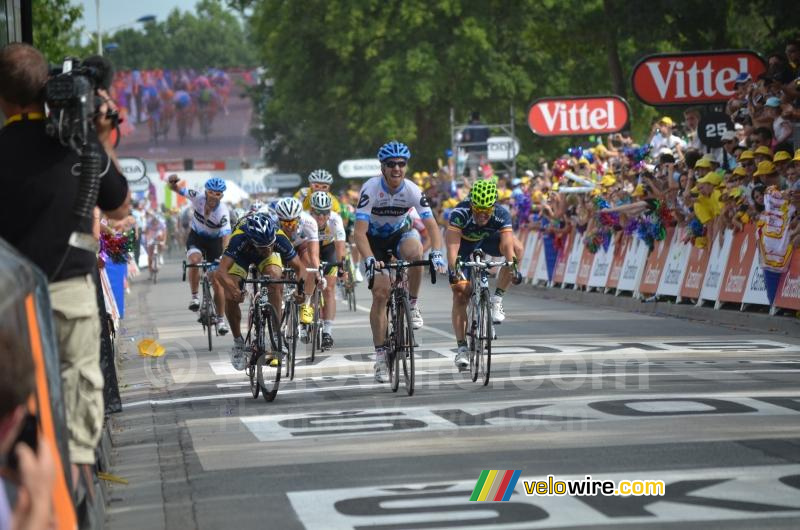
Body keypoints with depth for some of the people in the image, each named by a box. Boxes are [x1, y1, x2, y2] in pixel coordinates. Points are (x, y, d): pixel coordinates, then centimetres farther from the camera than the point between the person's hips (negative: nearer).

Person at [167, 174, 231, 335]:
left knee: (217, 281, -5)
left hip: (215, 240, -1)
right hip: (196, 237, 1)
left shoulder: (223, 211, -31)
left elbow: (226, 235, -38)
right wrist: (173, 182, -40)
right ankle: (194, 297, -15)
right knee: (194, 261, -32)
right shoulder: (198, 198, -24)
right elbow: (176, 190, -16)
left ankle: (221, 320, 7)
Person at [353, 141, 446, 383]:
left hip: (401, 232, 1)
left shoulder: (412, 191, -22)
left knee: (415, 251, -35)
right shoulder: (371, 189, -28)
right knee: (380, 293, -12)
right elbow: (360, 231, -34)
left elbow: (432, 225, -24)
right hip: (375, 238, -1)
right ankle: (380, 356, -4)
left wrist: (437, 253, -41)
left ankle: (412, 305, -12)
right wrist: (369, 259, -50)